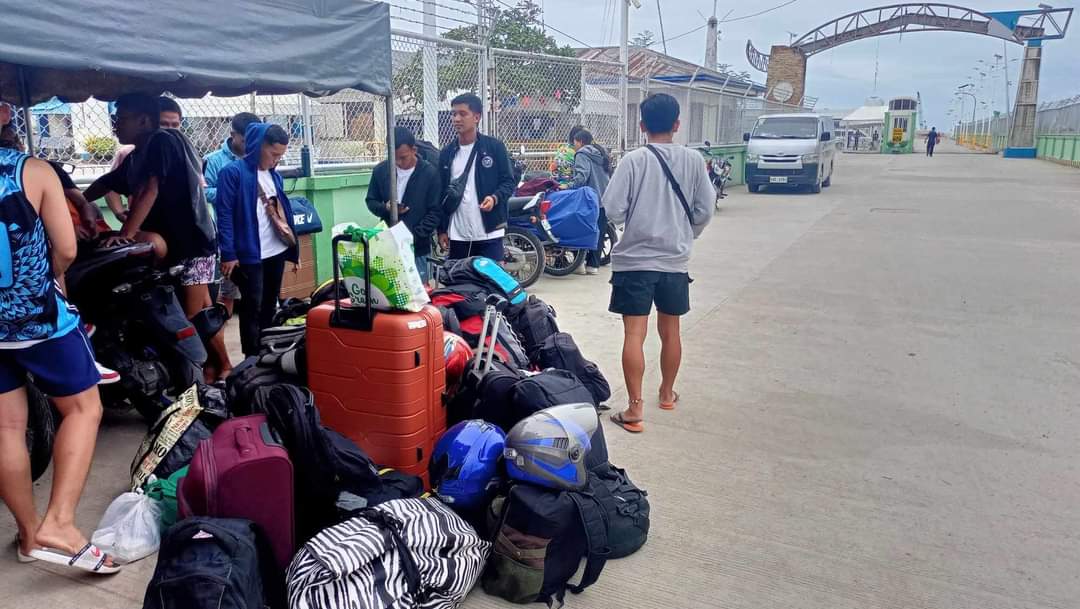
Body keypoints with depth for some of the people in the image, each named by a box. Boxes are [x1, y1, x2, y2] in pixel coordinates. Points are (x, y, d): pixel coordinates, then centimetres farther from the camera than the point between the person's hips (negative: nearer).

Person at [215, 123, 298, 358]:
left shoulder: (274, 175, 11)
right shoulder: (233, 172, -9)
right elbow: (224, 214, -12)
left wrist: (293, 249, 14)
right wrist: (228, 254, -17)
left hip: (277, 252, 6)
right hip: (249, 254, -6)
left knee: (270, 306, 15)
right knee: (252, 307, 1)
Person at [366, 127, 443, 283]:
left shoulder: (430, 173, -7)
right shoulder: (380, 170, 2)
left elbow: (435, 212, -7)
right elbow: (371, 201, 13)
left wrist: (414, 236, -18)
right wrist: (386, 208, -11)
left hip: (417, 248, -2)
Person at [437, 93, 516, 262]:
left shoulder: (495, 147, -2)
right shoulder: (446, 154, 10)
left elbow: (509, 181, 0)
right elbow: (441, 193, 12)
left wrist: (495, 198, -21)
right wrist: (442, 229, 8)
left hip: (489, 233, -3)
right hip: (457, 234, 4)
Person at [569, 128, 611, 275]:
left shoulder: (582, 154, -7)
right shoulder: (601, 153, 19)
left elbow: (582, 176, -22)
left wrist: (569, 186, -19)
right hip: (604, 199, 8)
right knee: (599, 232, 8)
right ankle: (594, 264, 11)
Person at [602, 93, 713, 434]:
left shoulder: (634, 160, -10)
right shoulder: (692, 161, -1)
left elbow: (612, 210, -12)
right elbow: (704, 211, 0)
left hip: (634, 261, -3)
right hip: (675, 262, 4)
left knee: (634, 335, -1)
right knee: (670, 331, 18)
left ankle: (635, 409, -1)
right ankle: (667, 394, 36)